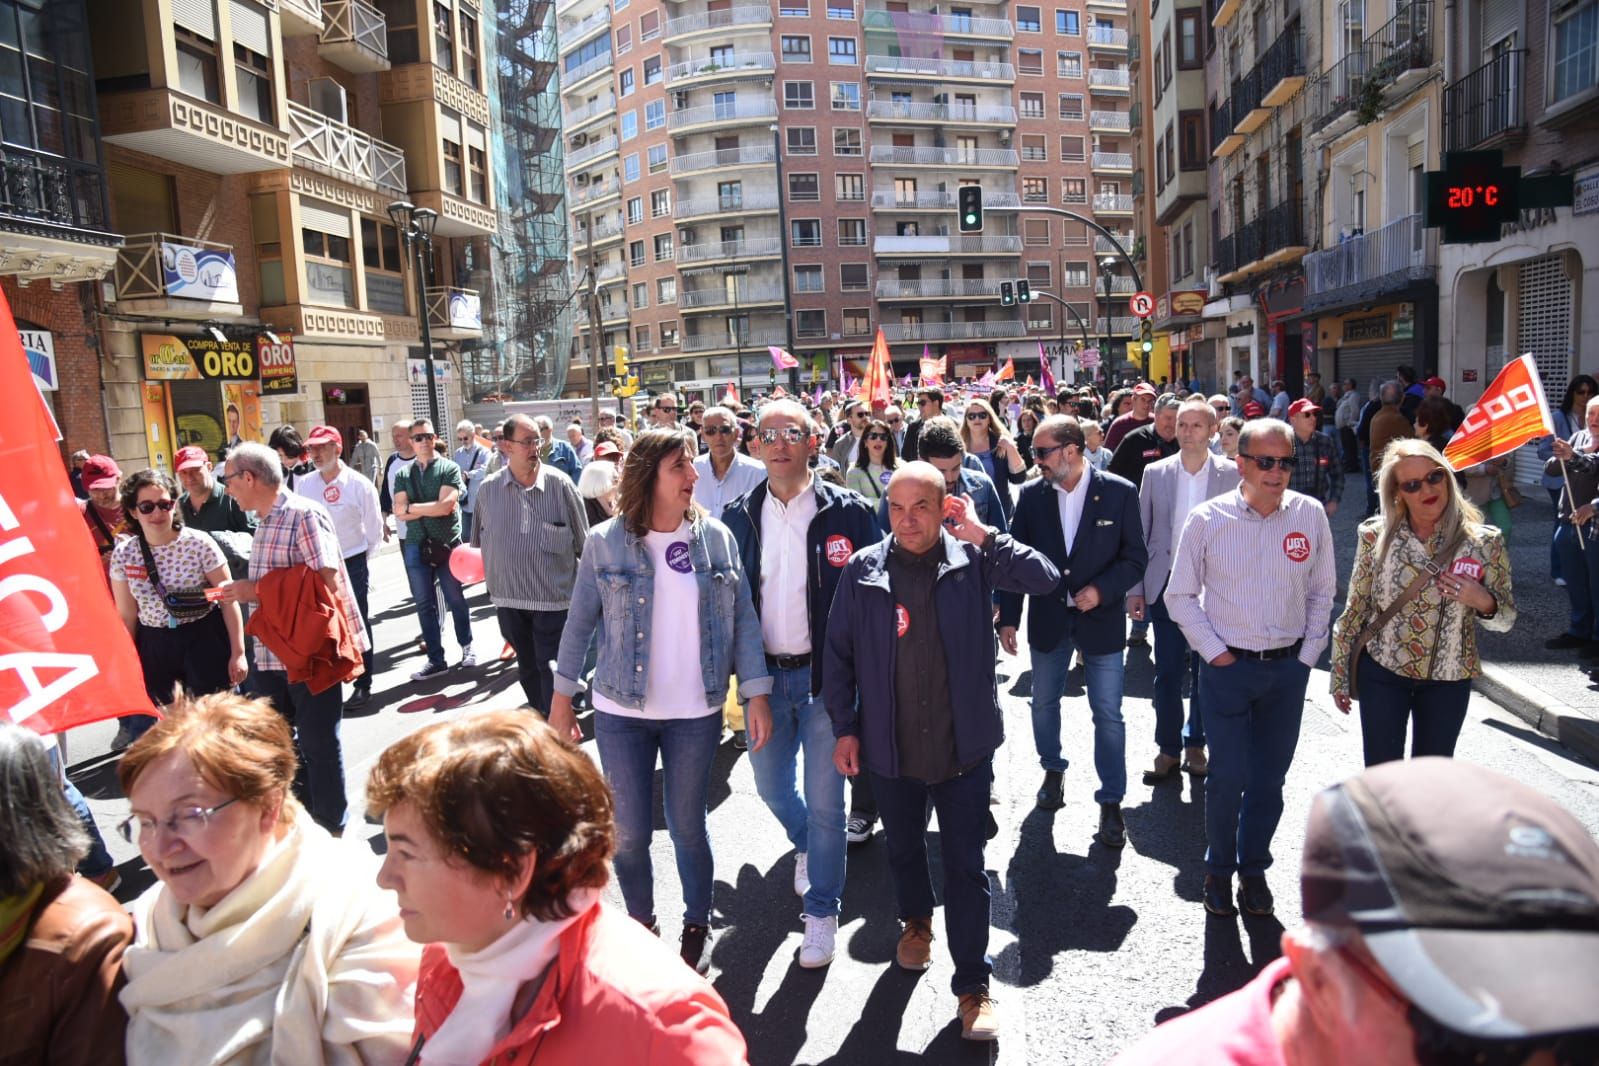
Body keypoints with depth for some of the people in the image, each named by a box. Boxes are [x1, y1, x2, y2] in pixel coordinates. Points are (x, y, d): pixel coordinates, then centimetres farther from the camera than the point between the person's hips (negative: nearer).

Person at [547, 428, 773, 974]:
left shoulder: (716, 538, -2)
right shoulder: (606, 541, -6)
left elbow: (742, 619, 0)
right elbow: (580, 621, 1)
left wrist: (756, 693, -5)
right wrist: (562, 697, 3)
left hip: (695, 712, 0)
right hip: (622, 711, 0)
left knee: (687, 827, 11)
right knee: (628, 832, 9)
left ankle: (697, 927, 34)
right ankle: (641, 923, 35)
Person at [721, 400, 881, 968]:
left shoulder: (848, 511, -7)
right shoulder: (739, 517, 2)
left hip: (825, 675, -3)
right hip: (763, 674, 4)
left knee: (825, 801, 4)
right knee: (771, 785, 18)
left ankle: (821, 912, 24)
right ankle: (805, 844, 51)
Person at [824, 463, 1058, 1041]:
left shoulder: (973, 560, -7)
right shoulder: (862, 570, -5)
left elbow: (1046, 577, -20)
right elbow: (838, 654, 1)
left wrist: (984, 534, -20)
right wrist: (844, 728, -1)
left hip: (963, 745, -2)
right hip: (890, 749, 2)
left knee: (966, 866, 7)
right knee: (903, 849, 23)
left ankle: (973, 985, 22)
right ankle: (916, 919, 53)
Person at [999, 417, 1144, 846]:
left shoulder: (1119, 493, -9)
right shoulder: (1031, 495, -4)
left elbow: (1135, 557, -4)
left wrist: (1102, 590, -19)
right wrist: (1008, 617, -2)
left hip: (1101, 618, -2)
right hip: (1048, 618, 3)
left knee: (1108, 713, 2)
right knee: (1044, 702, 16)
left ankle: (1111, 802, 14)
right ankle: (1052, 771, 40)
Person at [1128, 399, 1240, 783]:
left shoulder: (1231, 473, -2)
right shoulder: (1155, 473, 2)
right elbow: (1140, 534, 4)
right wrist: (1135, 588, 1)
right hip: (1166, 584, 1)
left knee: (1207, 670, 11)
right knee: (1167, 672, 5)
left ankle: (1196, 744, 28)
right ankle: (1168, 750, 18)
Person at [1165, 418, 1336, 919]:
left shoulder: (1310, 515, -3)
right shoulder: (1207, 519, -9)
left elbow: (1322, 590, 8)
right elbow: (1180, 595, -2)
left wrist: (1308, 653, 3)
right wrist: (1214, 652, -7)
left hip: (1288, 669, 3)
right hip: (1228, 667, -2)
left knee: (1270, 777, 12)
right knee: (1229, 777, 1)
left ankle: (1254, 867, 32)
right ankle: (1219, 868, 24)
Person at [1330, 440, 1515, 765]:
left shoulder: (1483, 541, -8)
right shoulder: (1376, 536, -8)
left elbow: (1506, 619, 0)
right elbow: (1354, 609, 0)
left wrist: (1482, 601, -22)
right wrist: (1340, 675, 3)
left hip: (1448, 678, 1)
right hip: (1381, 674, -1)